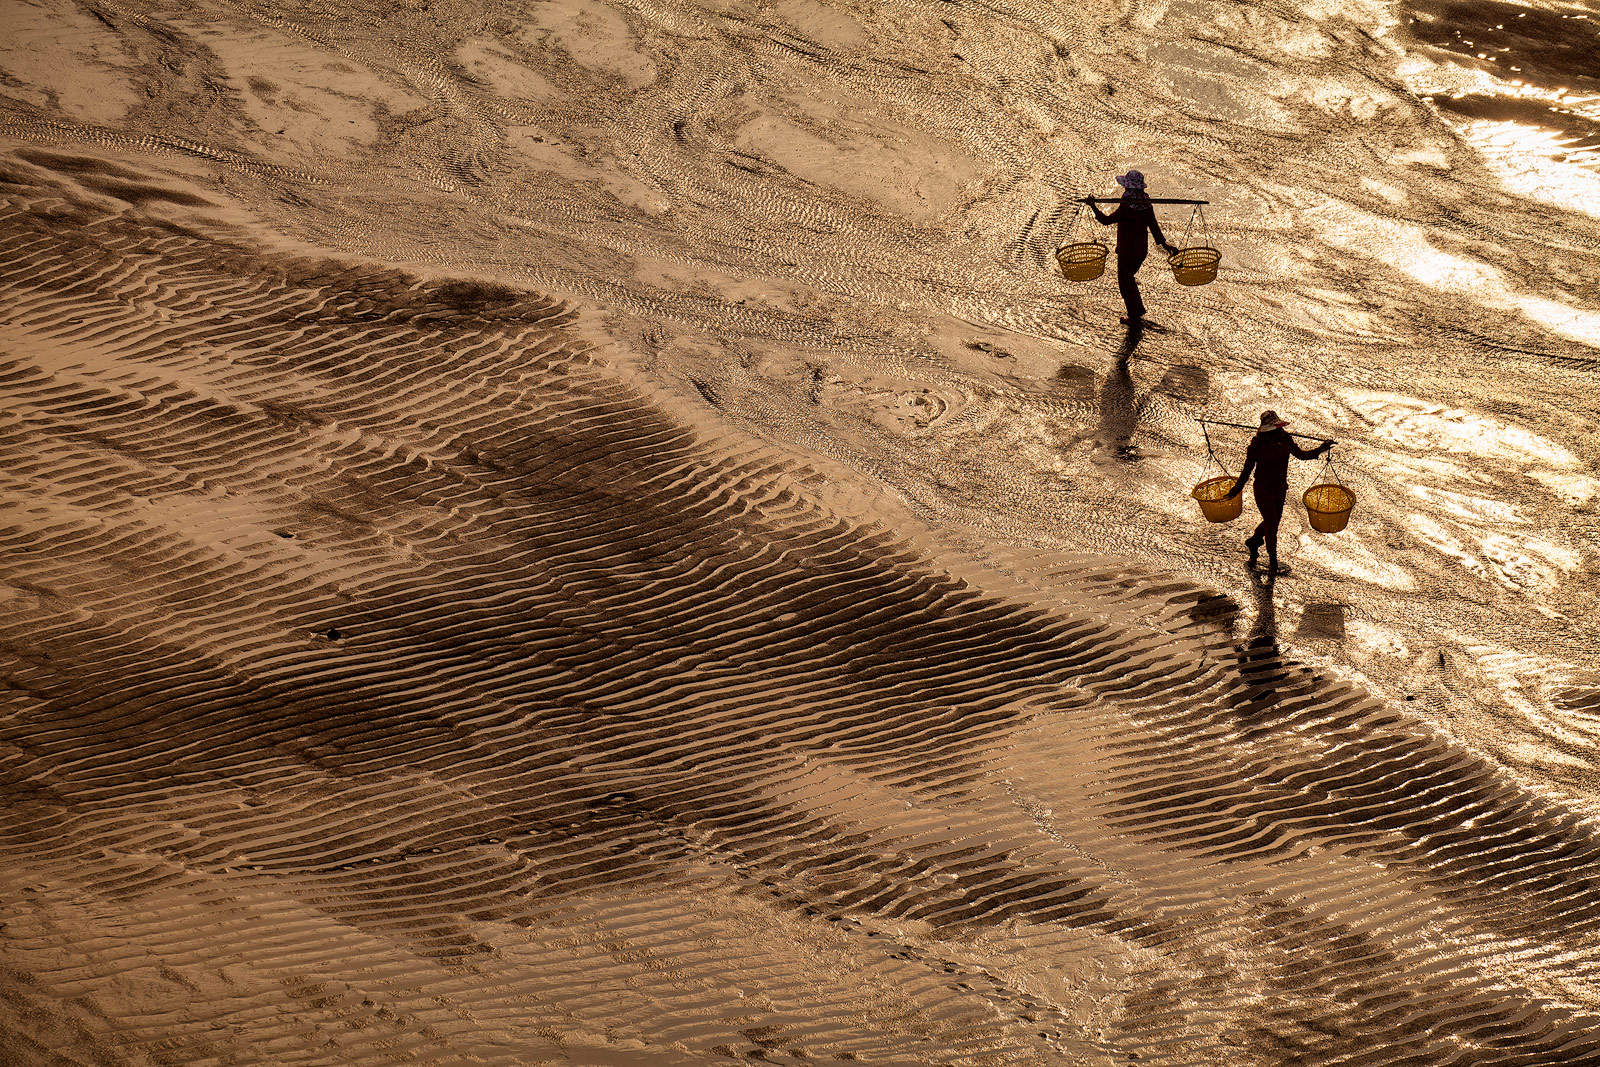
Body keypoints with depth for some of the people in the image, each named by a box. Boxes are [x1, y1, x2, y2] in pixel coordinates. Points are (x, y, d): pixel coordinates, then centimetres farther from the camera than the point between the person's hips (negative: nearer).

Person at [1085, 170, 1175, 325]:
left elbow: (1106, 220, -18)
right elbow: (1153, 225, 4)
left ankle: (1134, 317, 17)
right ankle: (1138, 309, 42)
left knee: (1126, 283, 9)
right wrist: (1163, 243, 15)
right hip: (1142, 248, 7)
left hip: (1127, 251, -7)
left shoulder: (1126, 208, -25)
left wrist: (1093, 206, -9)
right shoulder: (1146, 205, -4)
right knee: (1128, 277, 29)